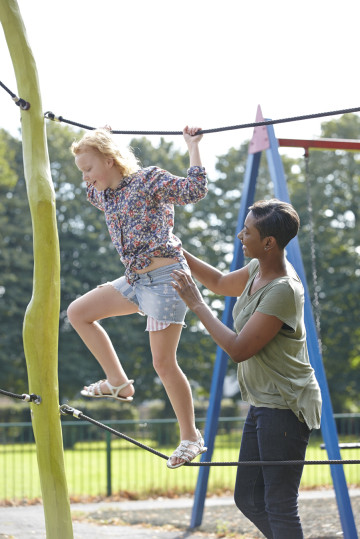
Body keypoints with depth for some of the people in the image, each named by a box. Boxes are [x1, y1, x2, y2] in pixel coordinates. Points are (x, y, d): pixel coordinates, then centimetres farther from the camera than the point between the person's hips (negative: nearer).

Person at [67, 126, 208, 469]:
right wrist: (92, 143, 34)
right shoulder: (103, 194, 12)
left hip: (166, 277, -8)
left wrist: (193, 147, -13)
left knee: (163, 363, -7)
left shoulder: (148, 180, -11)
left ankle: (190, 437, 6)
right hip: (136, 280, 8)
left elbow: (195, 190, -20)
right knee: (78, 313, 10)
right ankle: (118, 382, 13)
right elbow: (92, 193, 37)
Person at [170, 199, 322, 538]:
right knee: (248, 499, 14)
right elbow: (220, 283, 27)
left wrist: (196, 304, -17)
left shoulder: (283, 290, -24)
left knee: (279, 505, -7)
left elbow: (238, 349, -23)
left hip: (285, 407, -10)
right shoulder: (259, 270, 5)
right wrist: (179, 253, 17)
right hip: (264, 404, 10)